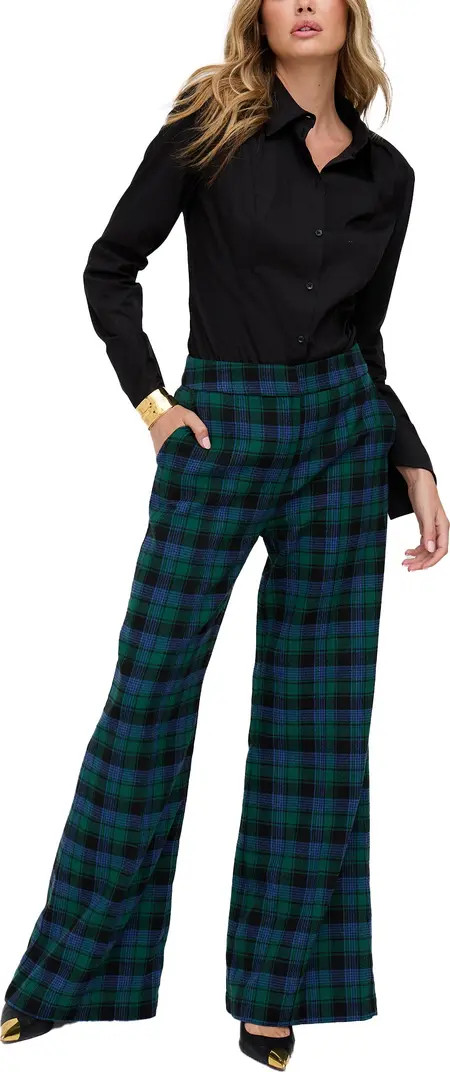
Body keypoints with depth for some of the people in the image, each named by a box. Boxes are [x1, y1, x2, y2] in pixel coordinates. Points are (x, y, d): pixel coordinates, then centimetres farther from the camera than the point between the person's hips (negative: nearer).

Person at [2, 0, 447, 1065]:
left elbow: (364, 341, 14)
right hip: (222, 427, -3)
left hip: (343, 433, 4)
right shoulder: (211, 122, -1)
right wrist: (150, 400, -7)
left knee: (316, 712, 5)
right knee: (150, 690, 1)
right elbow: (110, 267, 2)